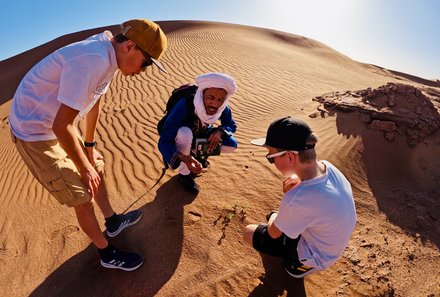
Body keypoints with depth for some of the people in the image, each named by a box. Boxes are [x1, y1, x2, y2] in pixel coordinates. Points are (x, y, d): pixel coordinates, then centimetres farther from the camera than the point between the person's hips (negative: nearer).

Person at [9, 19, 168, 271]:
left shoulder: (108, 55, -3)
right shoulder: (92, 61, -32)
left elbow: (94, 102, 7)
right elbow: (61, 126, -30)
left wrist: (90, 145, 14)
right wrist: (85, 167, -16)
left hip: (56, 125, 9)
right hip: (34, 134, -9)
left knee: (97, 166, 19)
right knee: (83, 197, -2)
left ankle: (113, 221, 40)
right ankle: (107, 254, 21)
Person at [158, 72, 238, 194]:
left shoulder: (223, 108, -24)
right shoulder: (185, 105, -38)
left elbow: (231, 125, -5)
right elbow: (164, 142, -39)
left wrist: (219, 131, -29)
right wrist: (185, 158, -58)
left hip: (199, 136, 4)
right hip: (181, 138, -4)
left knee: (232, 145, -16)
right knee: (184, 133, -39)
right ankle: (184, 174, -12)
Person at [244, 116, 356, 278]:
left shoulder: (296, 200, -43)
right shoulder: (327, 166, -22)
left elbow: (274, 233, -19)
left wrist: (274, 217, 2)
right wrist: (299, 182, -14)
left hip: (313, 258, -7)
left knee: (249, 232, 3)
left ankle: (294, 265, 17)